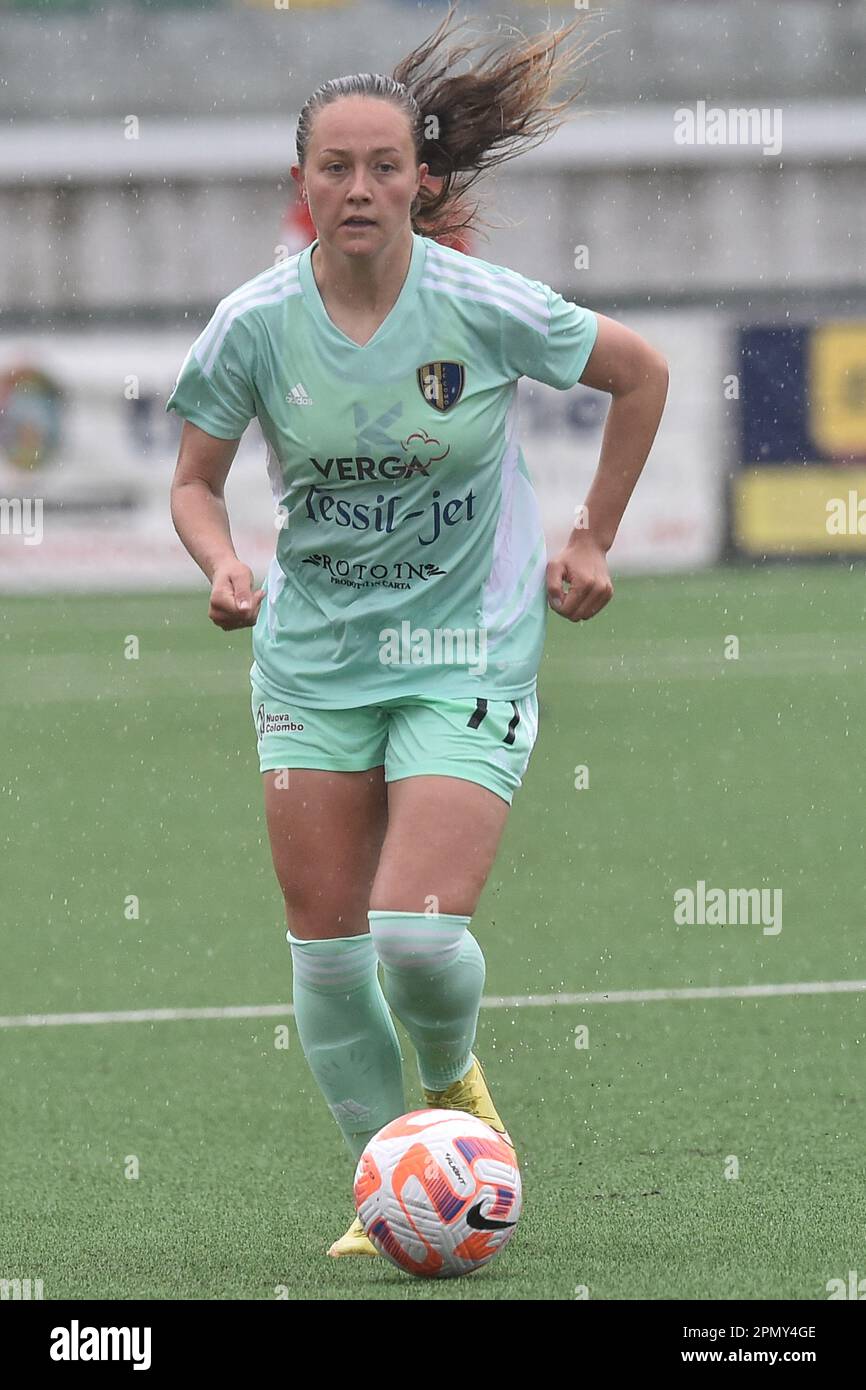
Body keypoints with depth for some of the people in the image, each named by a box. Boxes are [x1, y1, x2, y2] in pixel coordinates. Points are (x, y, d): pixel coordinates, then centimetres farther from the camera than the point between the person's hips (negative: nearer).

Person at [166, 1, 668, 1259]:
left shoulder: (485, 307, -13)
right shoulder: (255, 324, -8)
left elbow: (640, 373, 3)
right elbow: (195, 480, 5)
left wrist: (593, 541, 4)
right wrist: (222, 564, -16)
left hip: (468, 657, -3)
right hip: (313, 658, 3)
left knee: (419, 929, -16)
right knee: (325, 941, 1)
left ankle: (452, 1077, 19)